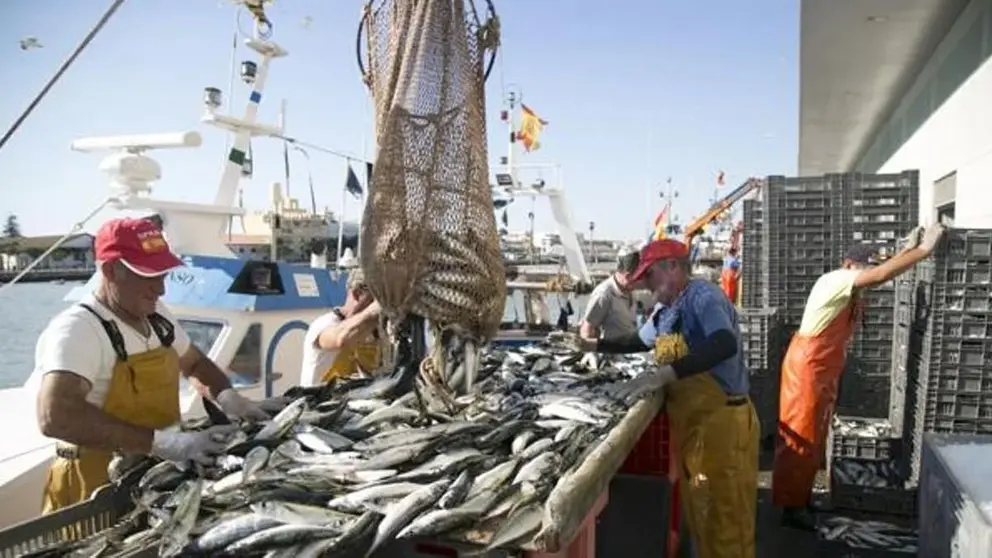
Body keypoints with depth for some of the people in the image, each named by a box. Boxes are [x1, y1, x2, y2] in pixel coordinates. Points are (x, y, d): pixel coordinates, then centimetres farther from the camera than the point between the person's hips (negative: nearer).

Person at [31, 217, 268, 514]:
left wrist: (227, 396, 0)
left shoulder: (157, 316, 4)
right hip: (97, 490, -7)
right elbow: (55, 417, -33)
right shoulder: (76, 330, -19)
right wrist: (162, 442, -37)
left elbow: (195, 363, 21)